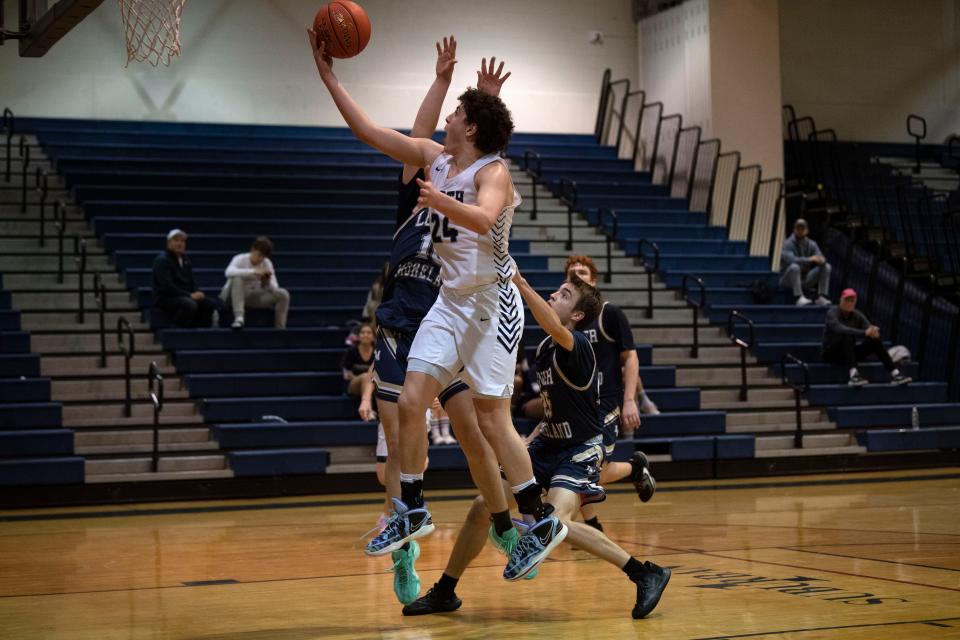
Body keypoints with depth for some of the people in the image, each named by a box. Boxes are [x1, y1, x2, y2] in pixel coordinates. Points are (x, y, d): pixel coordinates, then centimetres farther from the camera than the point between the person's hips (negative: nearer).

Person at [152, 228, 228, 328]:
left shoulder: (185, 260, 19)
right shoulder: (162, 260, -5)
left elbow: (192, 282, 21)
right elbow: (167, 286, -17)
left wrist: (197, 293, -4)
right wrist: (190, 295, -22)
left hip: (186, 297, 7)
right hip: (166, 298, -7)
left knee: (216, 304, -15)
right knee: (190, 305, -39)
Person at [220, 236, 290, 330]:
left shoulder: (267, 263, -3)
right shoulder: (240, 259, -14)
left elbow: (275, 288, -8)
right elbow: (228, 272, -38)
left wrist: (268, 283, -32)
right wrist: (254, 272, -43)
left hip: (254, 298, 4)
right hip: (234, 296, -3)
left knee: (283, 294, -17)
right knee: (237, 278, -36)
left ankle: (280, 329, -15)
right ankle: (239, 318, -43)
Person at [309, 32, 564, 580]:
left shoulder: (493, 171, -13)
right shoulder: (434, 157, 8)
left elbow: (484, 219, -34)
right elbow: (367, 130, 10)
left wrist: (441, 203, -52)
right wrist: (328, 73, 8)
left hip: (492, 303, -7)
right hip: (451, 302, 7)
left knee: (492, 419, -8)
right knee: (410, 402, -1)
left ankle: (542, 522, 3)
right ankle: (413, 511, 12)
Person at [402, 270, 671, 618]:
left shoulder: (577, 345, -19)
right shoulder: (543, 348, 7)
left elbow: (554, 328, -44)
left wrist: (520, 283, -53)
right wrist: (530, 441, 17)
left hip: (580, 449, -9)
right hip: (548, 444, 9)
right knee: (483, 507, 5)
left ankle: (646, 574, -18)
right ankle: (444, 593, 22)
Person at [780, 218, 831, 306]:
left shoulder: (812, 244, 6)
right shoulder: (788, 244, -10)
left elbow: (821, 258, -3)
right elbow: (791, 260, -29)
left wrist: (821, 260, -29)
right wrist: (809, 259, -39)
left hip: (805, 280, 5)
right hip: (788, 279, -5)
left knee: (826, 266, -10)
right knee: (795, 267, -36)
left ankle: (821, 297, -20)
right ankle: (799, 298, -41)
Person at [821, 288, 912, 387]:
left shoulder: (858, 316, 2)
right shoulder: (832, 313, -14)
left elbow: (869, 330, -12)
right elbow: (840, 329, -35)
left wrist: (874, 331, -38)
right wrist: (864, 333, -46)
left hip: (849, 353, 5)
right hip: (831, 354, -5)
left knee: (875, 339, -16)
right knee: (847, 336, -35)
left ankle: (894, 373, -22)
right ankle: (854, 375, -51)